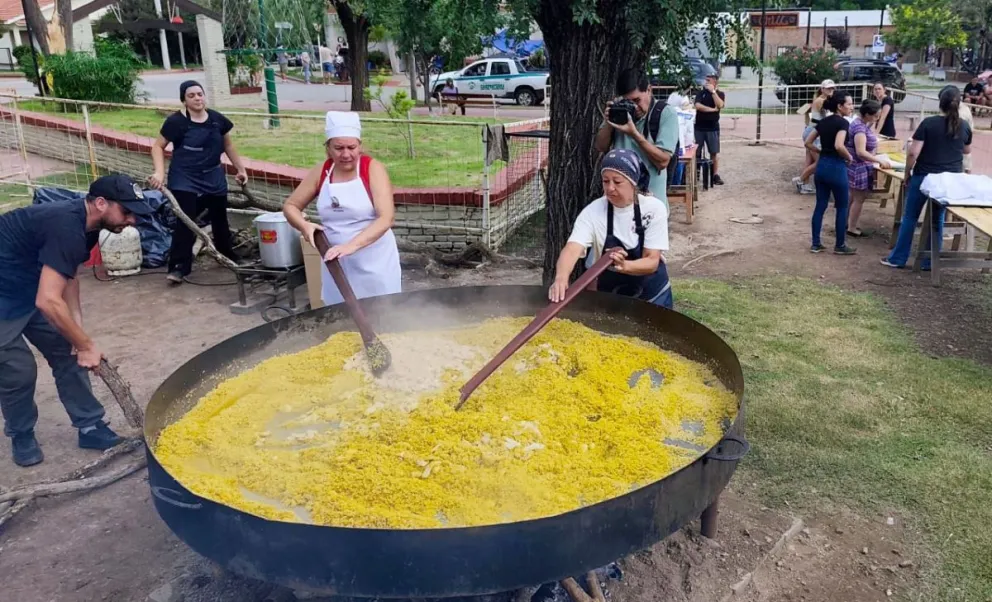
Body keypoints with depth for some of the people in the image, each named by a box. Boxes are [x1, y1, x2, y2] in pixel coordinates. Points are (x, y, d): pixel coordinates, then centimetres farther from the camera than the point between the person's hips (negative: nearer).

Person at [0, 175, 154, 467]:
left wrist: (77, 322, -3)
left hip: (29, 287, 9)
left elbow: (67, 275, 9)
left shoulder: (84, 223, -3)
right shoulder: (66, 228, -33)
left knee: (67, 352, 5)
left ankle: (89, 426, 14)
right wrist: (87, 345, -27)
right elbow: (48, 301, -36)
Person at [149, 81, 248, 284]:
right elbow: (158, 146, -5)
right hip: (184, 180, -4)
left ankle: (228, 257, 33)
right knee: (185, 223, -10)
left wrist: (241, 168, 16)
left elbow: (228, 145, 15)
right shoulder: (176, 121, -11)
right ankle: (179, 266, -6)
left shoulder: (217, 119, 1)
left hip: (214, 178, 4)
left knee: (220, 220, 16)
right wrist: (160, 172, -18)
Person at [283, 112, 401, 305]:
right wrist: (304, 225, -12)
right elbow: (290, 206, 10)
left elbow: (386, 218, -21)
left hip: (374, 261, -3)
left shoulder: (373, 169, -11)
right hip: (337, 262, 4)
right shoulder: (321, 172, 1)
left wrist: (352, 245, -33)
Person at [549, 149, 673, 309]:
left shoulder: (654, 208, -17)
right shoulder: (593, 212, -19)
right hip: (610, 296, 0)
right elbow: (572, 249, -33)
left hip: (653, 295, 0)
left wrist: (624, 266, -42)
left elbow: (652, 261, -20)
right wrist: (561, 277, -55)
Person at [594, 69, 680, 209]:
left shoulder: (666, 113, -9)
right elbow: (601, 148, 6)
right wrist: (608, 123, -12)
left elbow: (662, 161, -16)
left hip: (650, 197, -3)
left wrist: (634, 133, -23)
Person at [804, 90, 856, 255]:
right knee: (842, 207, 6)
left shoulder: (823, 121, 9)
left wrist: (822, 152, 13)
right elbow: (839, 146, -27)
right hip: (836, 167, -7)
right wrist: (849, 157, -10)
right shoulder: (842, 122, -14)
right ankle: (839, 246, 12)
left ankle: (815, 244, 14)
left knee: (820, 205, 11)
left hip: (821, 166, 7)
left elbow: (808, 143, 11)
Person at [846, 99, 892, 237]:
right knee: (859, 199, 0)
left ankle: (847, 224, 28)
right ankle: (852, 229, 10)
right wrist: (880, 161, -27)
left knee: (854, 197, 18)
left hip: (861, 167, 10)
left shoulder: (863, 124, 8)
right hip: (858, 168, -10)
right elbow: (861, 152, -30)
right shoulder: (859, 127, -23)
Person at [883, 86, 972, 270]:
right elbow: (967, 151, 19)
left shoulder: (928, 123, -12)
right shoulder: (964, 126, 0)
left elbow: (913, 153, -15)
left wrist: (907, 173, -2)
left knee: (910, 217, 8)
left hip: (924, 177, -4)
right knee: (937, 219, 12)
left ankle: (898, 258, 12)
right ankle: (930, 261, 15)